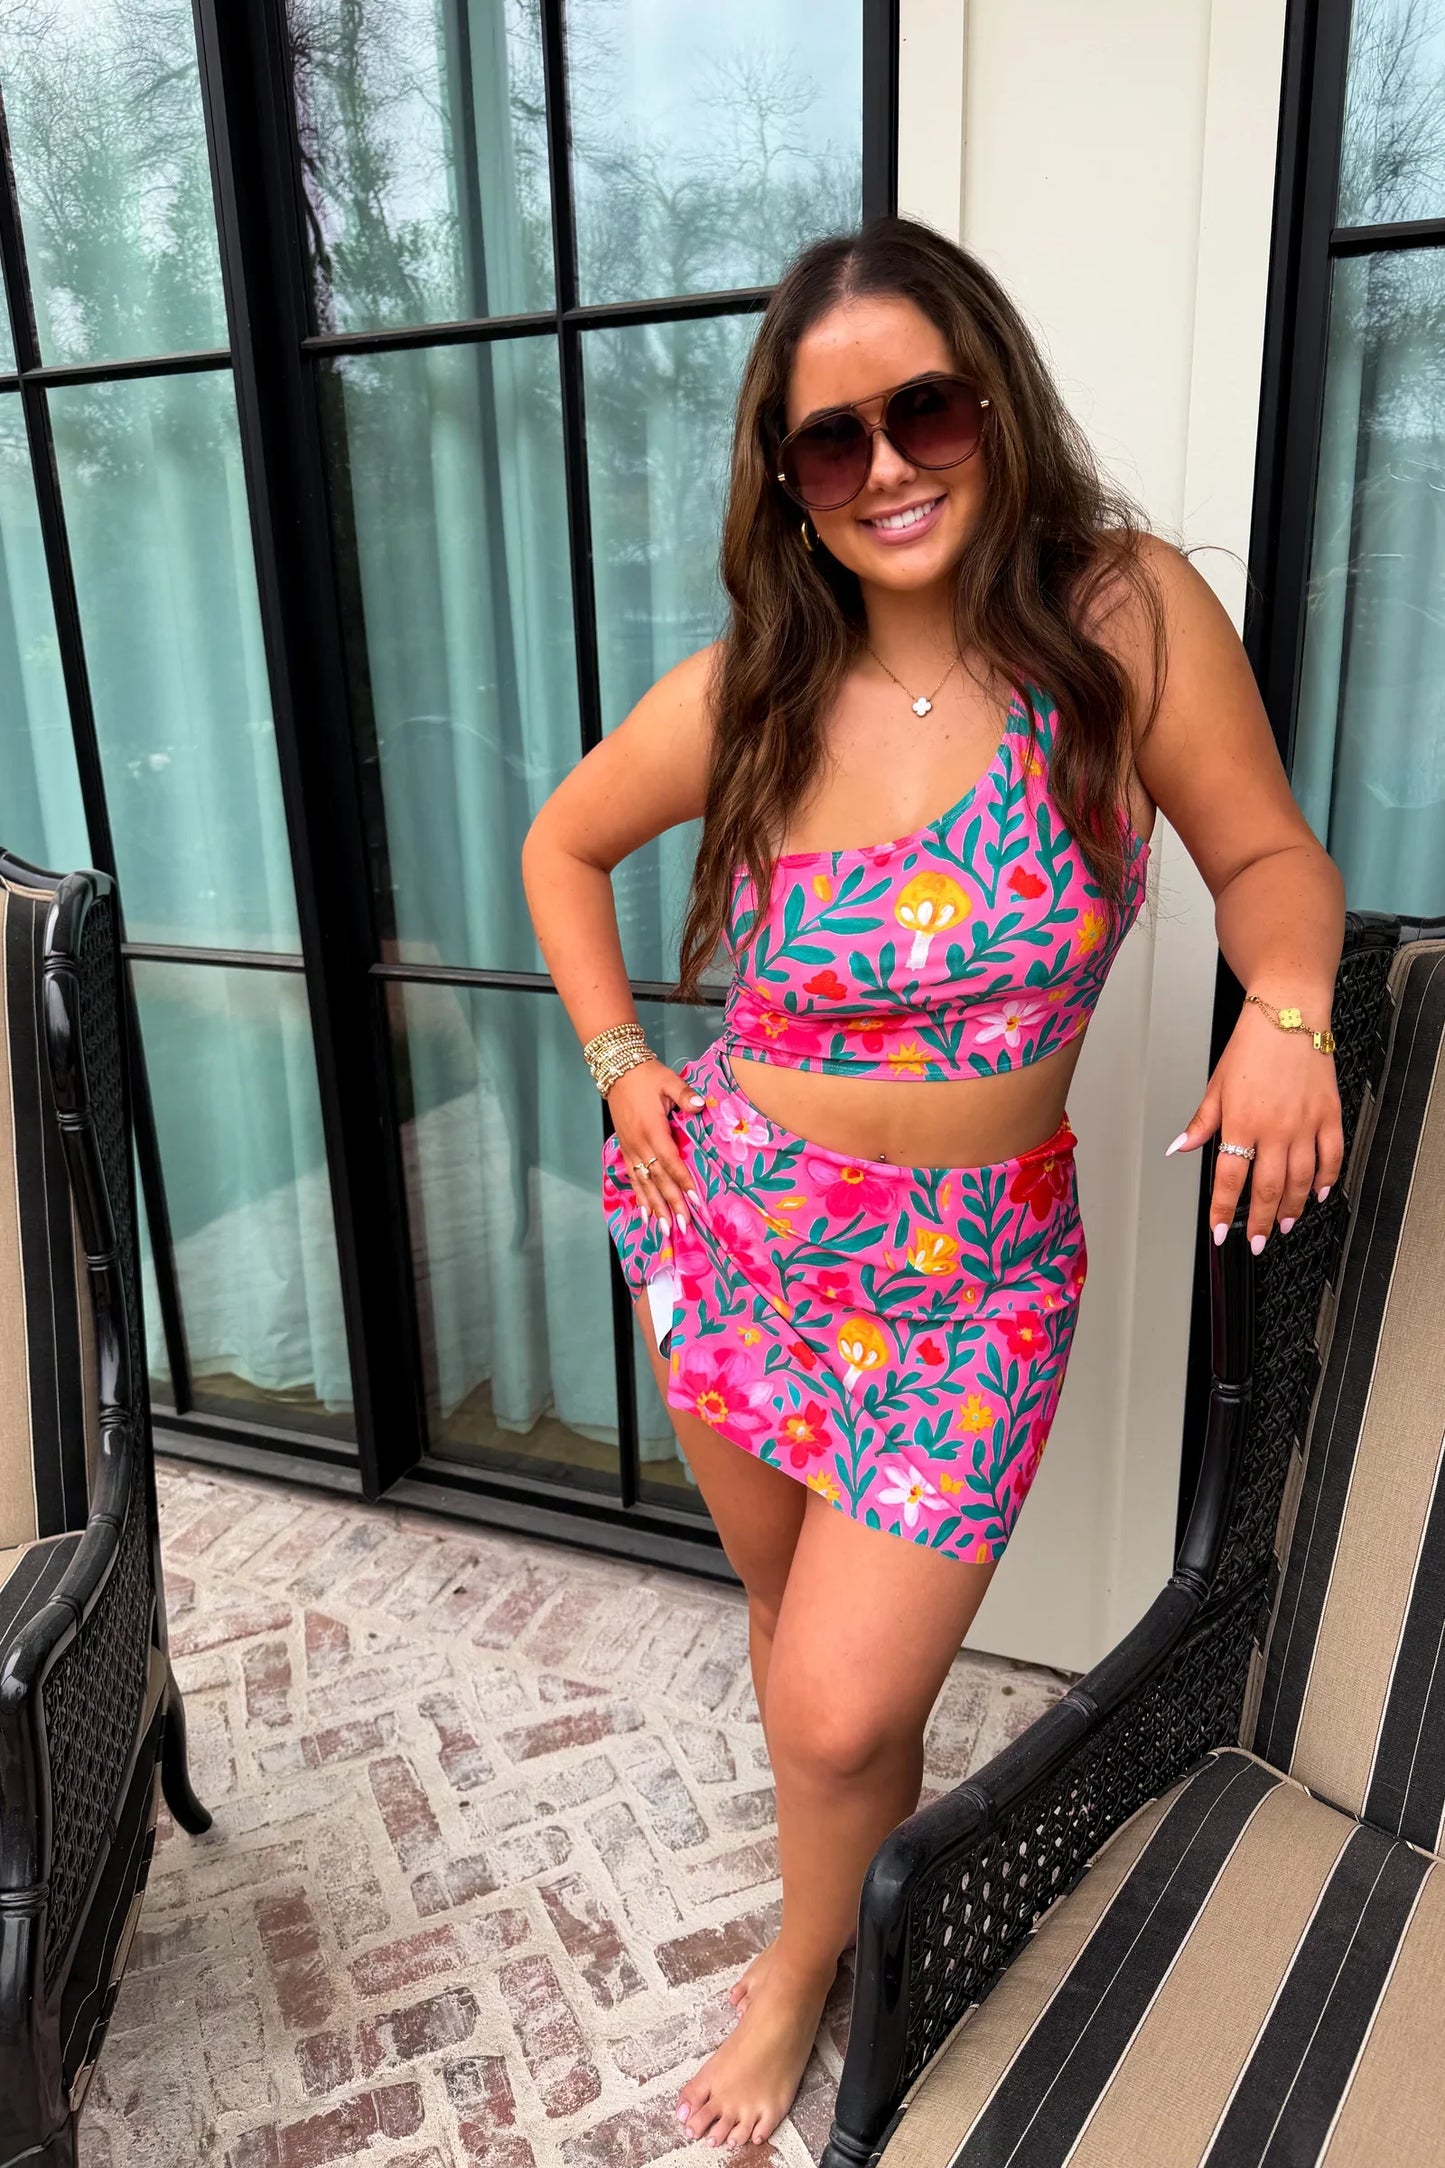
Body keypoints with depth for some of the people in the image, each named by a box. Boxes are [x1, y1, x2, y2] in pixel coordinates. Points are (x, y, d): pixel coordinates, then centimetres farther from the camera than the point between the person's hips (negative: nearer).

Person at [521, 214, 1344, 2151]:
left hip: (968, 1283, -2)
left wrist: (1286, 1008, -23)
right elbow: (562, 846, 10)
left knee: (837, 1709, -1)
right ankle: (877, 1851, 52)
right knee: (804, 1628, 20)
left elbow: (1268, 855, -3)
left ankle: (802, 1968, 34)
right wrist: (616, 1061, 2)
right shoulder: (747, 691, -6)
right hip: (734, 1241, 3)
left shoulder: (1127, 617, -12)